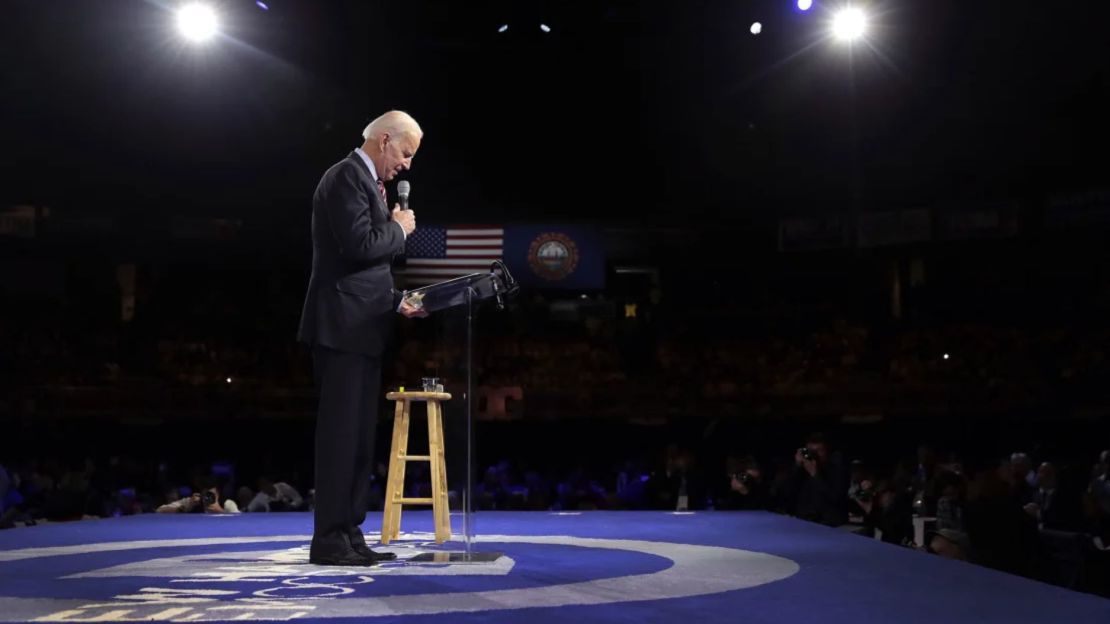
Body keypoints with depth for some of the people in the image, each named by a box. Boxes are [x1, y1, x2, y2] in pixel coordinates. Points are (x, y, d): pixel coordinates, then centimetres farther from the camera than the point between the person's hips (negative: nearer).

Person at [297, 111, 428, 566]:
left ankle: (349, 534, 16)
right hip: (343, 326, -10)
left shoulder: (364, 181, 21)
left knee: (360, 436, 10)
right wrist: (399, 228, -5)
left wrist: (396, 301, 13)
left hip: (362, 328, 10)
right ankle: (328, 540, -3)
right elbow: (359, 244, -23)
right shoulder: (347, 177, -10)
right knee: (341, 433, -8)